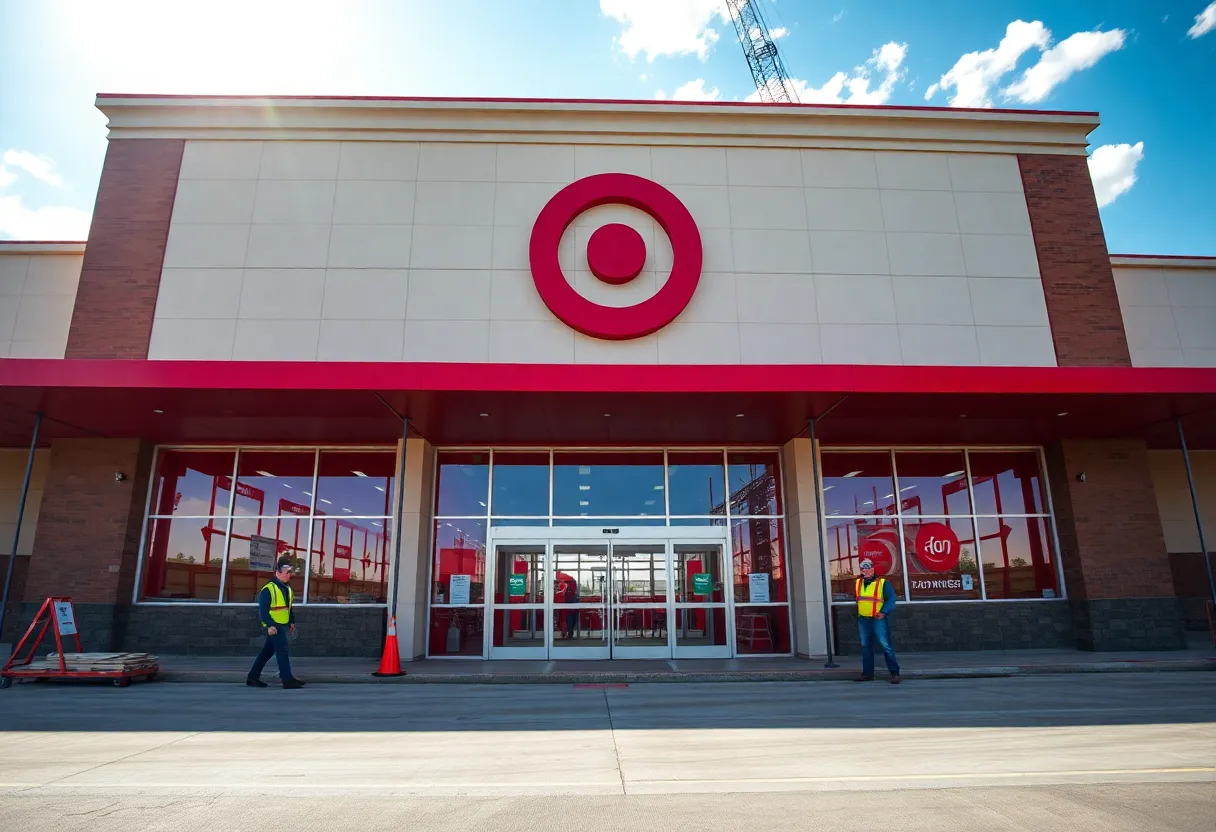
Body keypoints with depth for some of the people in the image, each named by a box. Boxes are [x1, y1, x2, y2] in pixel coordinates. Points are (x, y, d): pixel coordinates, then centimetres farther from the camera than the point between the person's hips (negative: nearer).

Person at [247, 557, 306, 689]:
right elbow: (263, 609, -18)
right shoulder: (268, 589, -16)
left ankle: (253, 677, 24)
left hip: (283, 625, 9)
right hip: (274, 626, -9)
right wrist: (269, 625, -23)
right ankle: (288, 680, -7)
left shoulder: (287, 588, 13)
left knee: (268, 651, 14)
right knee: (282, 650, -10)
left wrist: (292, 622, 19)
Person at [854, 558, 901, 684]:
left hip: (878, 619, -6)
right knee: (865, 646, 11)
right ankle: (867, 673, 19)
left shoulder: (883, 583, -8)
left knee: (885, 645, -9)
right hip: (863, 620, 6)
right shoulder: (858, 583, 9)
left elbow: (891, 599, -10)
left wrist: (883, 612, -19)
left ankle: (895, 673, -2)